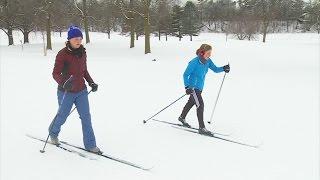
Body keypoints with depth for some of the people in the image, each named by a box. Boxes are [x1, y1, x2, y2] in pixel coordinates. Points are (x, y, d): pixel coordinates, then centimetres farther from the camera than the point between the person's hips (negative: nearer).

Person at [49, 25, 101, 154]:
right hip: (66, 92, -4)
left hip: (81, 91, 4)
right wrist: (63, 83, -36)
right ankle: (53, 133, 44)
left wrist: (91, 82, 3)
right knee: (62, 116, 13)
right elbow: (55, 73, -17)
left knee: (86, 117, 1)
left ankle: (90, 144, 11)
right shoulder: (62, 54, -15)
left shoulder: (82, 53, 3)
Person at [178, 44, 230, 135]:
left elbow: (215, 69, -1)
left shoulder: (208, 61, -3)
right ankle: (202, 128, -5)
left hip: (200, 87, 8)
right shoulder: (194, 62, -23)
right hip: (193, 87, -8)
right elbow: (185, 74, -17)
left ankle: (182, 118, 46)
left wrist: (223, 68, -20)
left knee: (191, 103, 24)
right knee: (200, 105, -12)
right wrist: (187, 87, -24)